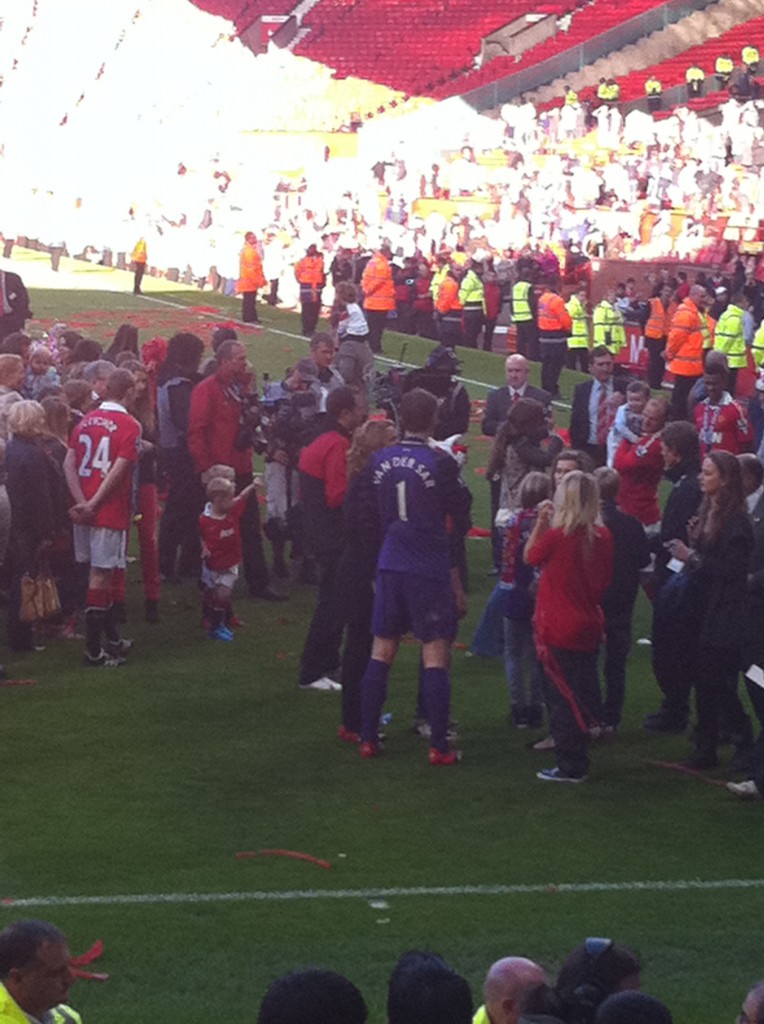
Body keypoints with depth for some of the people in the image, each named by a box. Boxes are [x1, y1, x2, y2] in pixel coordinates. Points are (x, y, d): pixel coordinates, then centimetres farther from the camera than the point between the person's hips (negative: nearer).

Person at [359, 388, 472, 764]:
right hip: (431, 570, -4)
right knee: (435, 658, -1)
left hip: (389, 567, 4)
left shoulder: (379, 461, 0)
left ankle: (368, 738, 14)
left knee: (381, 653, 12)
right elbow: (459, 521, -5)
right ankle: (439, 746, -2)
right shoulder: (441, 464, -11)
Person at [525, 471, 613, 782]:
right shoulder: (603, 537, -3)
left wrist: (541, 521, -1)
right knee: (581, 696, 17)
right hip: (588, 627, 5)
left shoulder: (557, 535, -18)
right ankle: (578, 762, 26)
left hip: (558, 630, -5)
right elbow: (604, 579, 8)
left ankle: (569, 766, 5)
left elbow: (530, 557, 0)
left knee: (562, 698, 2)